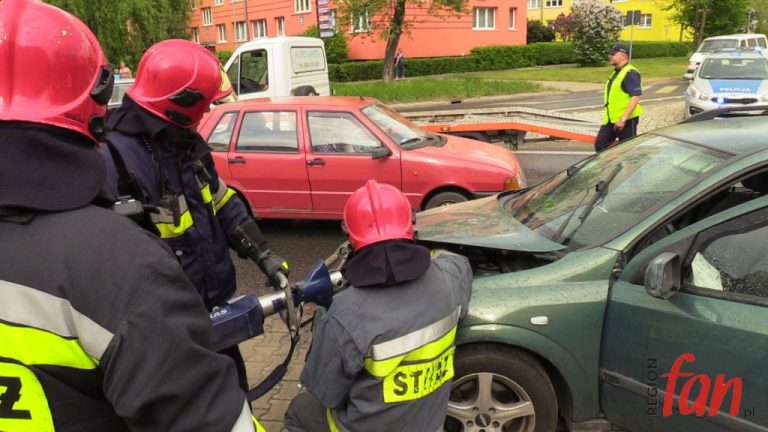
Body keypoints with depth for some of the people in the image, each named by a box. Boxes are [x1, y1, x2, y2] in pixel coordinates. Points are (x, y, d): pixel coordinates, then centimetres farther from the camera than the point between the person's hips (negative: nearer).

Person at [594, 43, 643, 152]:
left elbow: (635, 97, -23)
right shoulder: (616, 73, 16)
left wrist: (623, 119, -27)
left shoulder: (630, 73, -15)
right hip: (611, 119, 10)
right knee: (600, 145, 9)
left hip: (626, 120, -10)